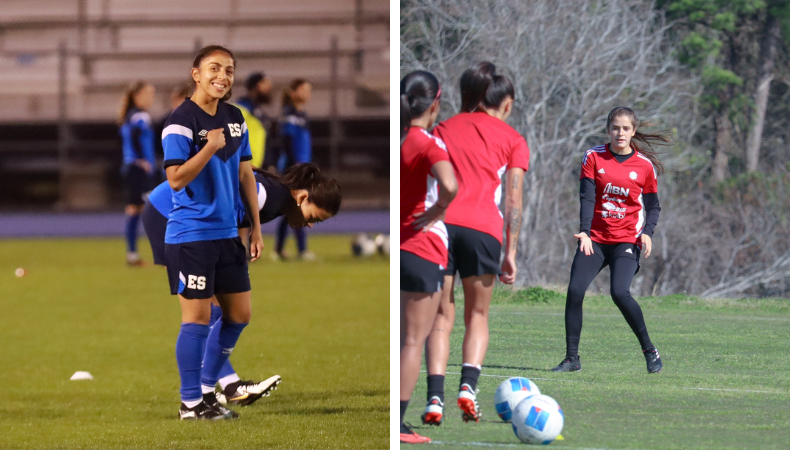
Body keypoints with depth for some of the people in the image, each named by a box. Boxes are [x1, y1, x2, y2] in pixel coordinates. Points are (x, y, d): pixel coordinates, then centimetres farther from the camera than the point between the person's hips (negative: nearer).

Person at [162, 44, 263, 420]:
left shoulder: (235, 118, 10)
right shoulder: (182, 121, -13)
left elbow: (245, 174, 16)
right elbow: (176, 178, -19)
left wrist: (255, 227, 14)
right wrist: (211, 146, -27)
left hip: (226, 234, 8)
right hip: (191, 235, -8)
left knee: (239, 314, 11)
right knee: (198, 317, -4)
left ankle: (207, 388, 25)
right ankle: (190, 403, 6)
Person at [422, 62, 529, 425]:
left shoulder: (443, 129, 23)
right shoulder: (512, 140, 17)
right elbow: (513, 201, 8)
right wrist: (510, 253, 7)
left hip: (439, 222, 1)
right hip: (483, 228, -1)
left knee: (441, 316, 8)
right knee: (477, 316, 15)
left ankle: (435, 397, -9)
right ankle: (468, 384, -7)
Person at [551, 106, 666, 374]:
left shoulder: (645, 165, 3)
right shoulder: (593, 157, 3)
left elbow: (653, 205, 10)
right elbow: (586, 197, -5)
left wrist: (647, 233, -9)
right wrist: (585, 231, -19)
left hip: (626, 241, -2)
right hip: (595, 238, 2)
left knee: (619, 292, -22)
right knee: (575, 290, -12)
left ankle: (650, 351, -7)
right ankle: (572, 358, 0)